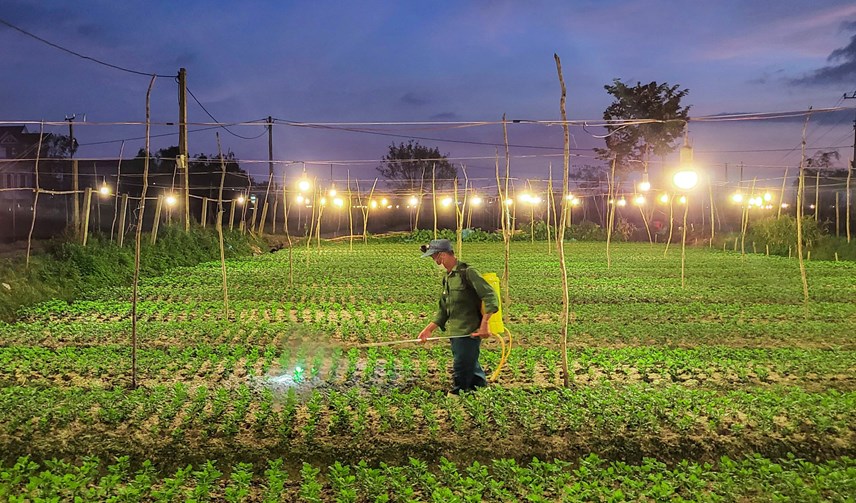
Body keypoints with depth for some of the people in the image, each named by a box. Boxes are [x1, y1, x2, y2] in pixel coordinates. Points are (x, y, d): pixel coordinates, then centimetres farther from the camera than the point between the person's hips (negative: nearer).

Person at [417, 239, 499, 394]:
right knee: (472, 369, 17)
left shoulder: (467, 272, -13)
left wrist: (484, 325, -25)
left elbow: (491, 297, -19)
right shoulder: (447, 277, 16)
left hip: (469, 333, -9)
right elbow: (444, 310, 22)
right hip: (455, 333, 9)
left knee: (461, 372, -3)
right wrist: (429, 329, 15)